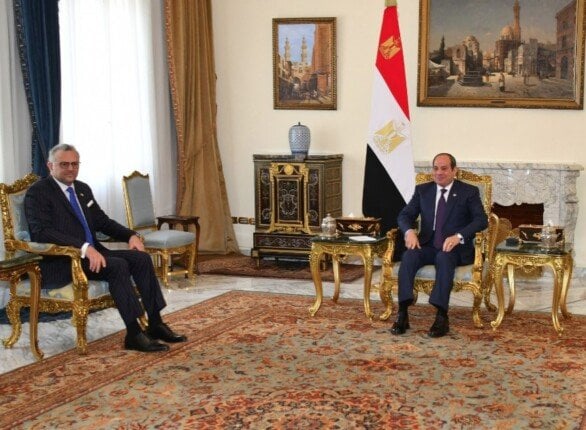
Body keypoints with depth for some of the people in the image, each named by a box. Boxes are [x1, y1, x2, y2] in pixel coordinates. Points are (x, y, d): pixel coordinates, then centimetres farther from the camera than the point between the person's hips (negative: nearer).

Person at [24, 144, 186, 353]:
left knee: (141, 258, -11)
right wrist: (84, 247, -33)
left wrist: (131, 235, 2)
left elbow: (103, 221, 22)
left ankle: (155, 324, -9)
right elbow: (42, 232, -22)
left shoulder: (83, 189, 16)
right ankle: (134, 334, -24)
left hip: (90, 252, 8)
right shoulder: (37, 193, -8)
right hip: (60, 262, -8)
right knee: (117, 266, -29)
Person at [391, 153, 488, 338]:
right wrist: (409, 231, -16)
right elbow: (405, 215, 9)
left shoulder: (469, 192, 2)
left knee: (444, 257, -37)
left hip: (455, 248, -3)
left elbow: (482, 220, -9)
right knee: (409, 255, -30)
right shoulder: (422, 190, 13)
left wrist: (459, 236, -26)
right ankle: (402, 314, -34)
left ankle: (442, 317, -39)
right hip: (428, 246, 3)